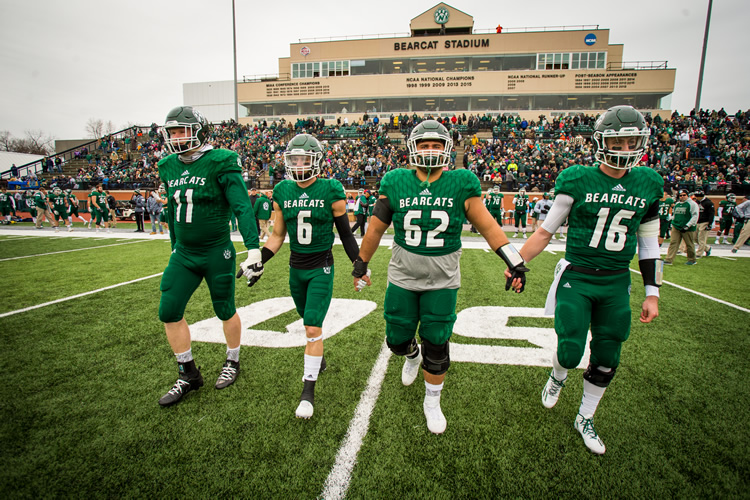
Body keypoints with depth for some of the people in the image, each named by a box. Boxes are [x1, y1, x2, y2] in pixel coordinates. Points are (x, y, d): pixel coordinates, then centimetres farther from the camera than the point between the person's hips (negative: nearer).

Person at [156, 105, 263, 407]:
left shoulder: (220, 163, -13)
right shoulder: (169, 167, 8)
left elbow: (242, 207, -20)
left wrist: (254, 250, -29)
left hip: (217, 253, -6)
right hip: (183, 254, 6)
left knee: (225, 311, 8)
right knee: (169, 312, 4)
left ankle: (233, 363, 33)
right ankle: (188, 375, 21)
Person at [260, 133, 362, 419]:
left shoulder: (331, 191, -10)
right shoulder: (282, 192, 1)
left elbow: (345, 233, -4)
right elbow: (277, 236, 7)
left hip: (321, 268, -4)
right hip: (296, 267, 4)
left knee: (312, 328, -7)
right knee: (309, 322, 19)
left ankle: (308, 391, 6)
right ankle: (318, 359, 46)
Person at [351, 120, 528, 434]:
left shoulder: (461, 183, -6)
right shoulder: (395, 183, -4)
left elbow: (487, 225, -2)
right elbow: (376, 228, 4)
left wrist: (513, 261, -6)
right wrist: (361, 264, 11)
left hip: (442, 282, -1)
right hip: (402, 278, 1)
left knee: (436, 346, 8)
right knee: (397, 340, 13)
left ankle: (432, 402, 34)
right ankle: (412, 356, 52)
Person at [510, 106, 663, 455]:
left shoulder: (648, 184, 3)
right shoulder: (578, 180, -8)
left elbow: (648, 243, 9)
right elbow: (546, 230, -2)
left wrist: (652, 293, 8)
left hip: (616, 284, 4)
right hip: (576, 278, -3)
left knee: (606, 358, 11)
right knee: (571, 352, -6)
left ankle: (585, 418, 34)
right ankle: (557, 376, 34)